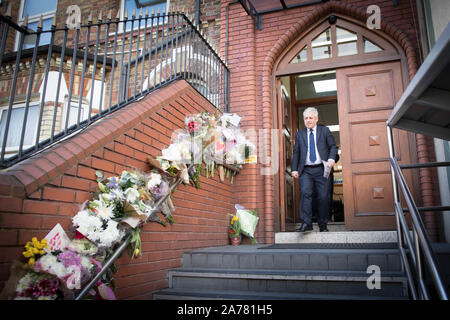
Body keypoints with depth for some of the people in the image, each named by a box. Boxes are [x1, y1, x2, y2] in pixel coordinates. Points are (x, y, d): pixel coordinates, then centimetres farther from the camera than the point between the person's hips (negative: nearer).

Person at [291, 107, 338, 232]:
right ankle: (306, 223, -18)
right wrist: (294, 169, 4)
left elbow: (333, 146, 9)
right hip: (305, 170, 1)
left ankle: (323, 225, 12)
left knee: (323, 197, -1)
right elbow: (296, 153, 14)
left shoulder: (325, 131, 13)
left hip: (321, 169, 0)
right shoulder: (299, 134, 17)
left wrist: (331, 158, -11)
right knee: (305, 192, -19)